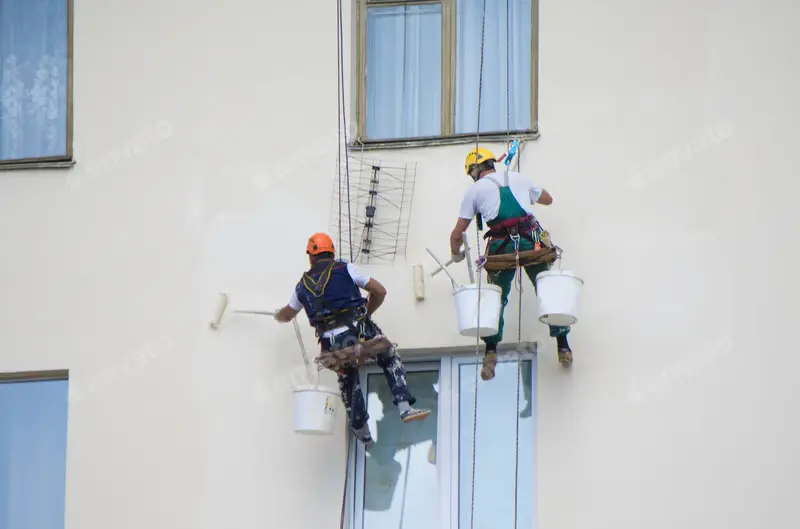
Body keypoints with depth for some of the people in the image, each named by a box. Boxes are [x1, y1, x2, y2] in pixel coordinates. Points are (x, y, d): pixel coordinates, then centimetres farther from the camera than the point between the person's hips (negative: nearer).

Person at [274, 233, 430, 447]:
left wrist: (278, 315, 60)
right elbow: (380, 291, 10)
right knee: (391, 361, 16)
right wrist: (366, 314, 27)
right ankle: (405, 407, -1)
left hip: (331, 341, 3)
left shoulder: (303, 285, 17)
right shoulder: (345, 269, 7)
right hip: (358, 330, -3)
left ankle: (361, 430, 28)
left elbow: (286, 315, 35)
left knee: (347, 381, 24)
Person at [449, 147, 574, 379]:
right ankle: (563, 347, 9)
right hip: (531, 240, 2)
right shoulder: (518, 179, 20)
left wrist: (456, 253, 32)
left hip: (501, 245, -2)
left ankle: (491, 351, -1)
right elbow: (547, 199, 38)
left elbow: (458, 233, 13)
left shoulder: (475, 190, 12)